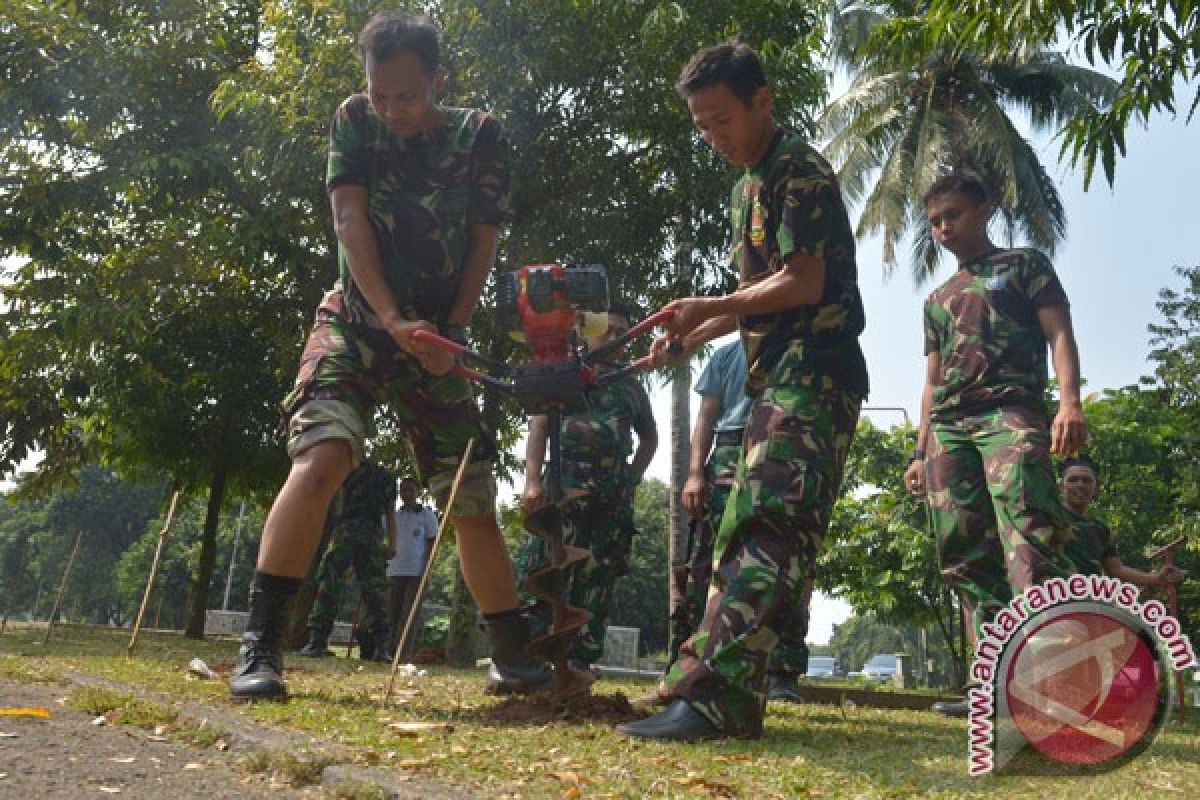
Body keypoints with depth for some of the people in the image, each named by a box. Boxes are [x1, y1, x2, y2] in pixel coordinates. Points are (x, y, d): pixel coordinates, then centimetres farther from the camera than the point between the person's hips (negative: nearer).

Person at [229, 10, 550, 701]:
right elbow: (350, 218, -11)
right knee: (321, 458, -25)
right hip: (356, 323, 0)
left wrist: (452, 331, -11)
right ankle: (260, 645, -19)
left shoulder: (480, 136, -2)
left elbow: (484, 242, -1)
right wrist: (393, 320, -22)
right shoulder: (356, 121, -1)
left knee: (472, 502, 1)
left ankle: (515, 657, 16)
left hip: (437, 340, 1)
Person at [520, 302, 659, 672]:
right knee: (544, 571, -13)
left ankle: (579, 661, 9)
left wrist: (633, 479, 14)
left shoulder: (632, 386, 20)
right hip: (566, 485, -4)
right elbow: (539, 427, 1)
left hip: (615, 495, 4)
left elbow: (649, 437, 30)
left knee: (597, 579, 3)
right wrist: (533, 481, -13)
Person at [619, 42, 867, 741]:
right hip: (779, 378, 11)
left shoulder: (800, 170, -6)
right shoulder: (749, 185, 23)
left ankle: (716, 696, -29)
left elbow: (804, 283, -16)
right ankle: (728, 693, 16)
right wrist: (689, 338, 14)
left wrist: (708, 307, -12)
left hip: (814, 373, -11)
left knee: (769, 529, -22)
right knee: (746, 533, 10)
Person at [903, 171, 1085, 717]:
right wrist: (921, 451, 18)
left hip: (1011, 411, -6)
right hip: (948, 427, 6)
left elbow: (1059, 333, 2)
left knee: (1028, 538, -24)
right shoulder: (937, 300, 30)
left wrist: (1069, 400, -16)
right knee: (967, 557, -5)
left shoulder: (1024, 265, 16)